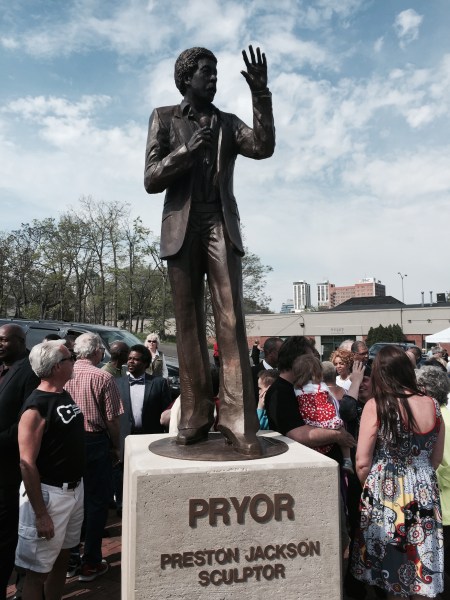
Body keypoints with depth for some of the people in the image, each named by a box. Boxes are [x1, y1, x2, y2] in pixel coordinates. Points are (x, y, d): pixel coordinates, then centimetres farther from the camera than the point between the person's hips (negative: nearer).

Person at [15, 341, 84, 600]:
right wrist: (41, 514, -22)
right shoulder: (36, 407, -21)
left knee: (62, 557, 22)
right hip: (49, 494, -8)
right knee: (38, 570, 5)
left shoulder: (65, 395, 6)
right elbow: (27, 464, -23)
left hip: (75, 489, 8)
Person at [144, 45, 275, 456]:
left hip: (222, 228, 1)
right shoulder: (164, 118, 15)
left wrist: (261, 94, -9)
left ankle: (239, 423, -11)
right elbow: (151, 180, 4)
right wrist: (188, 149, -9)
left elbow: (264, 147, -1)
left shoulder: (228, 123, 19)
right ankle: (195, 417, 5)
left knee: (231, 323, -10)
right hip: (182, 230, 0)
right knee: (189, 326, 0)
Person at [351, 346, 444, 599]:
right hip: (424, 492, 4)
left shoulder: (376, 406, -18)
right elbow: (436, 459, 7)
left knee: (390, 559, 16)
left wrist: (370, 489, 5)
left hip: (387, 492, -4)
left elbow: (363, 463, -14)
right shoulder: (432, 404, -5)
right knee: (420, 558, 20)